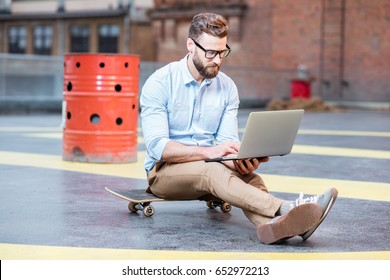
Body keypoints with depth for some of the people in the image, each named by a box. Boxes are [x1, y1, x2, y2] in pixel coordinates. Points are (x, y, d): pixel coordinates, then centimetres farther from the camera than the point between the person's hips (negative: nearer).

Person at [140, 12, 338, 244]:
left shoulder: (228, 88, 2)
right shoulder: (159, 83, -11)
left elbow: (228, 141, -4)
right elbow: (157, 146, -21)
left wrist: (243, 160, -29)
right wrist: (208, 151, -36)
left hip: (209, 166, 4)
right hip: (164, 170, -4)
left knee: (246, 175, -30)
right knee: (212, 171, -36)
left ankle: (272, 225, -62)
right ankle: (286, 208, -56)